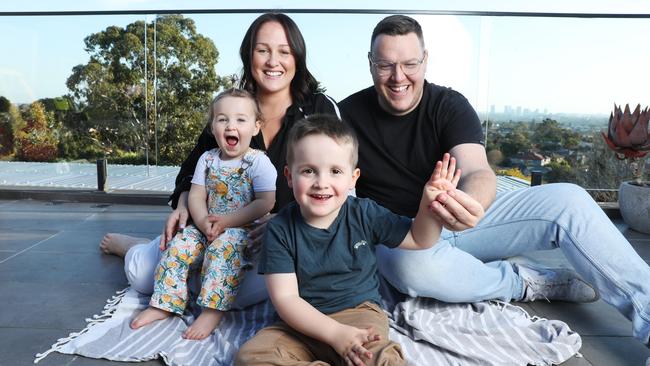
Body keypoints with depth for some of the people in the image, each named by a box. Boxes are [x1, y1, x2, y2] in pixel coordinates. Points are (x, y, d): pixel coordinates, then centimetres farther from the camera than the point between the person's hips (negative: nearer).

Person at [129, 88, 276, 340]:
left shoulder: (258, 162, -10)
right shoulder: (207, 159, 6)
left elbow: (265, 203, -17)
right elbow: (196, 196, 4)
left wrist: (226, 221, -21)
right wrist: (203, 222, -16)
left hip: (244, 228, -5)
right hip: (207, 226, 6)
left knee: (223, 246, -33)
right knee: (178, 245, -13)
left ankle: (212, 310, -29)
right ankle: (164, 304, -3)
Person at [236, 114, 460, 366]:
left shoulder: (365, 214, -5)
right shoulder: (280, 229, -10)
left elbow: (418, 239, 6)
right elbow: (284, 297, -13)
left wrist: (429, 204, -15)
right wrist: (335, 333, -23)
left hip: (358, 311, -1)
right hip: (303, 322, 2)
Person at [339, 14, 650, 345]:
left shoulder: (450, 105, -7)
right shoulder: (346, 116, -7)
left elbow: (478, 171, -24)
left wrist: (470, 204, -48)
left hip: (465, 220, 2)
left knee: (567, 199, -17)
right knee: (414, 266, -40)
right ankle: (527, 282, -14)